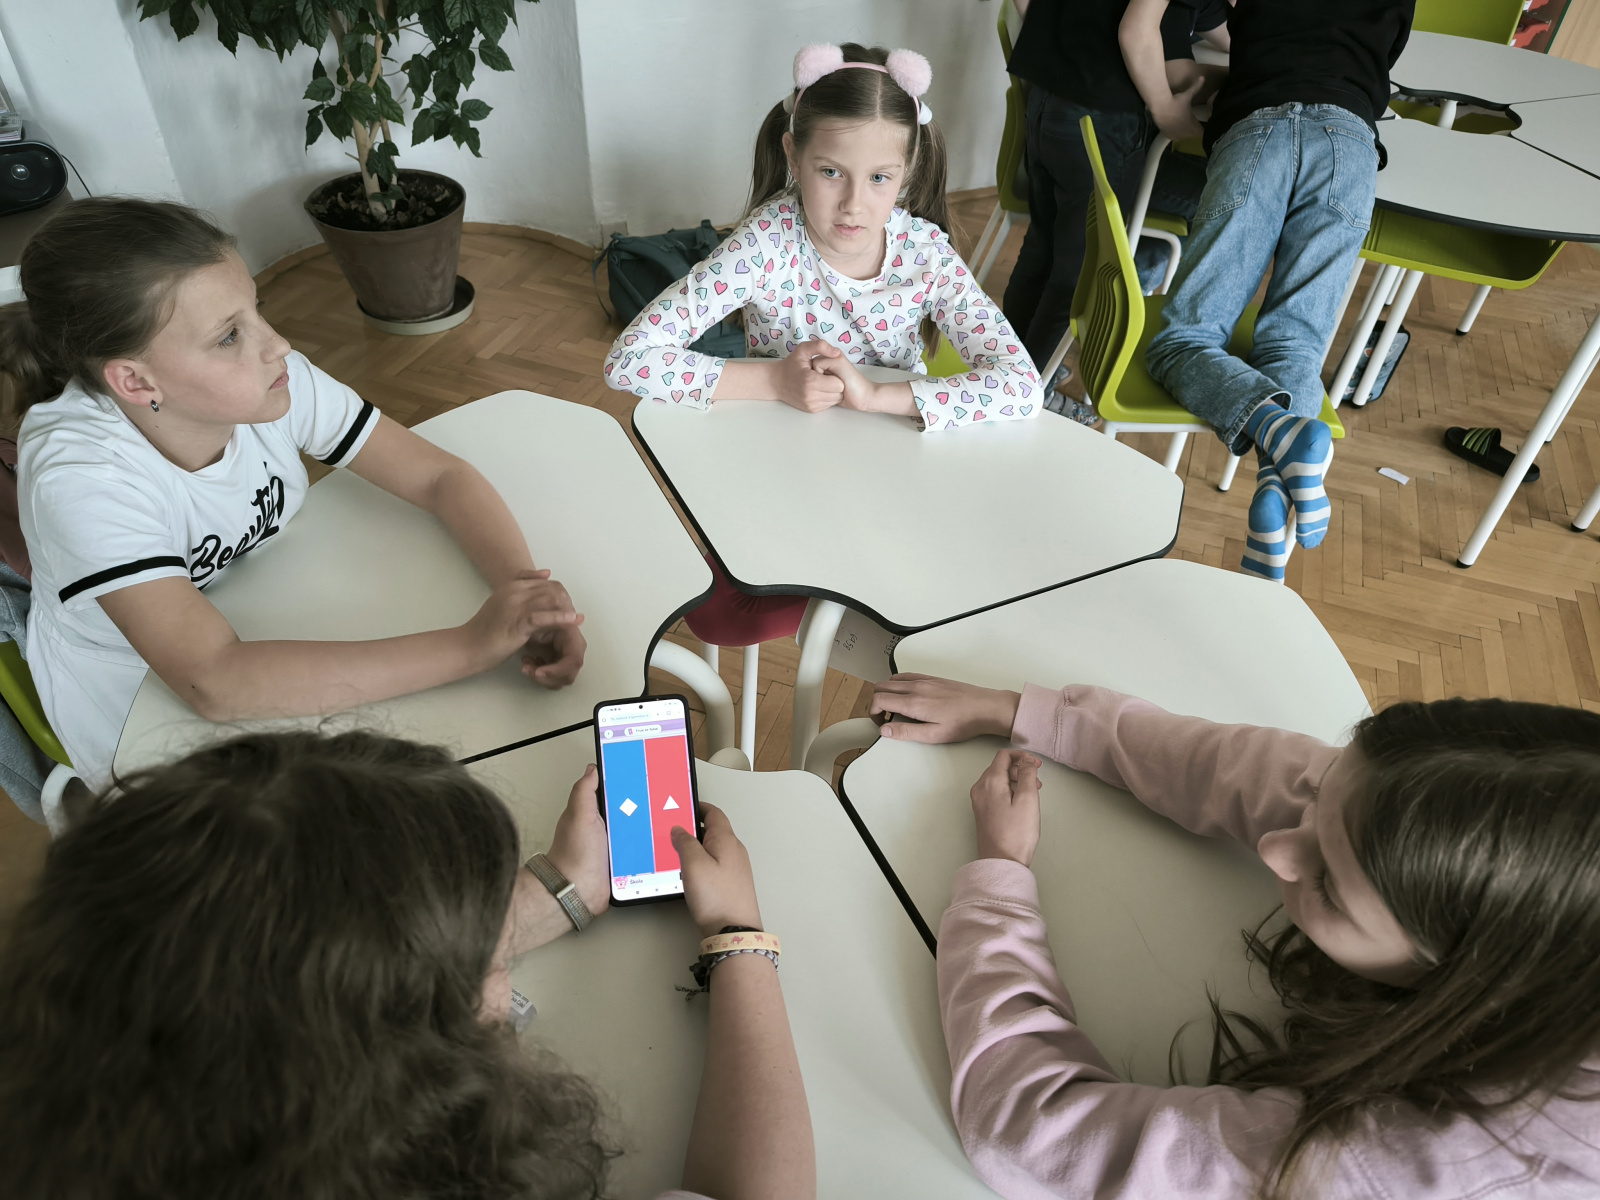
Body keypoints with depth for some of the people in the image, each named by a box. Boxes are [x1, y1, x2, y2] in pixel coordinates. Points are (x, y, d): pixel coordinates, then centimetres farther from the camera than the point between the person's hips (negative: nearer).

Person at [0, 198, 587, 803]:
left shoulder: (278, 381, -21)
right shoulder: (81, 478, -32)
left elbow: (440, 476, -16)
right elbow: (215, 684, -40)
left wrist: (526, 594, -36)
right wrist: (473, 645, -45)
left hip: (276, 647, 4)